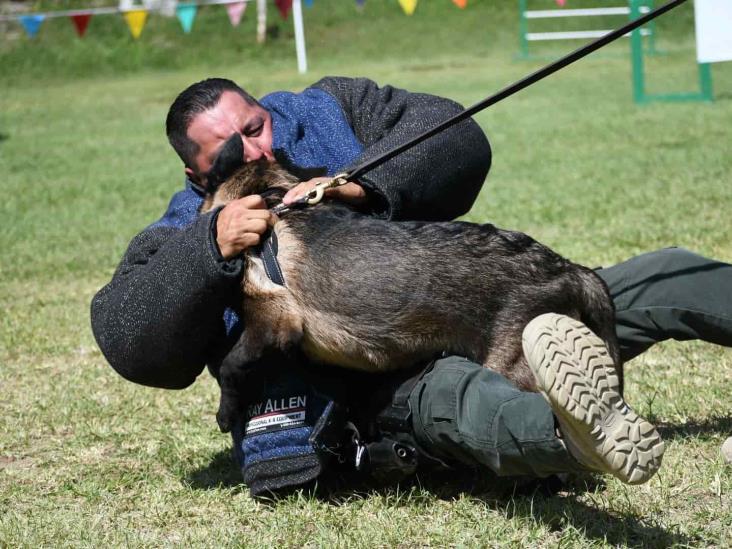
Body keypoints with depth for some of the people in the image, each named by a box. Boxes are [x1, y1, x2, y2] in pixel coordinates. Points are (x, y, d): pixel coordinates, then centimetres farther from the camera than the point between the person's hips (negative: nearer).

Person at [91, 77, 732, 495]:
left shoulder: (328, 110, 12)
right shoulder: (184, 237, 5)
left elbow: (456, 139, 0)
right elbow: (127, 342, -11)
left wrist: (363, 185, -18)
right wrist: (211, 248, -24)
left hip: (472, 317, 6)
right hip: (362, 403, -5)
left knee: (663, 279, -4)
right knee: (443, 394, -43)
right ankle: (576, 433, -75)